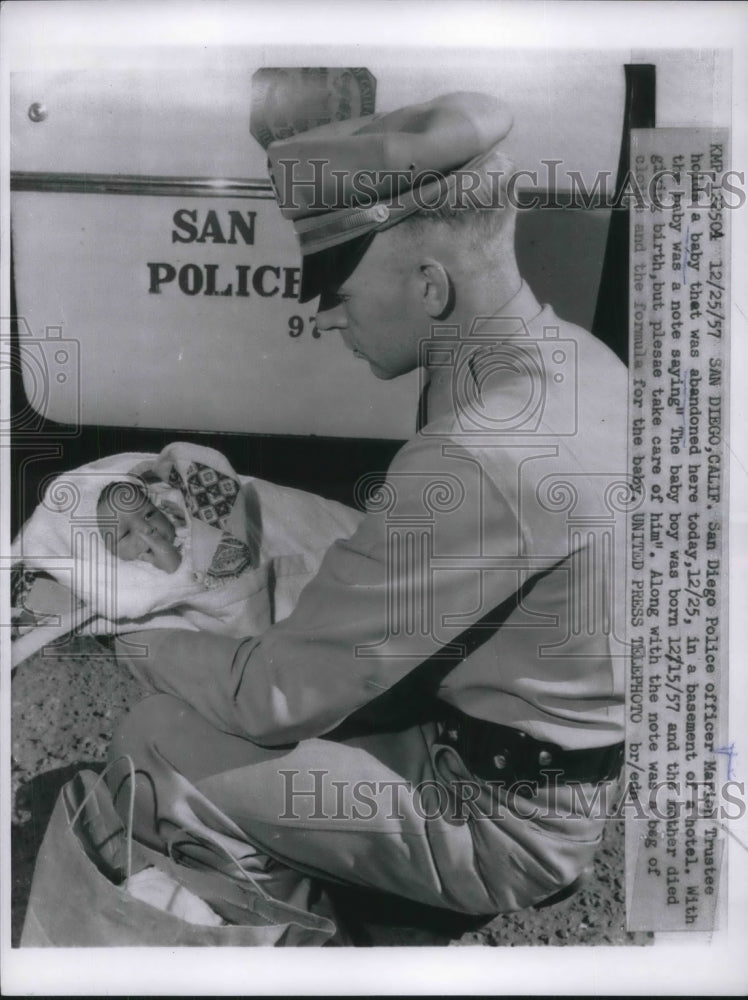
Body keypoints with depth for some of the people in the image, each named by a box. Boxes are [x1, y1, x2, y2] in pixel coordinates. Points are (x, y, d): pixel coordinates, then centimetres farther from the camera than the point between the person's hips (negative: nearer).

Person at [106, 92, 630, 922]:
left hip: (498, 825, -8)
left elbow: (280, 696, -23)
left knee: (153, 751, -9)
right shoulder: (575, 357, -3)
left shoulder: (480, 459, -33)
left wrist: (146, 642, -5)